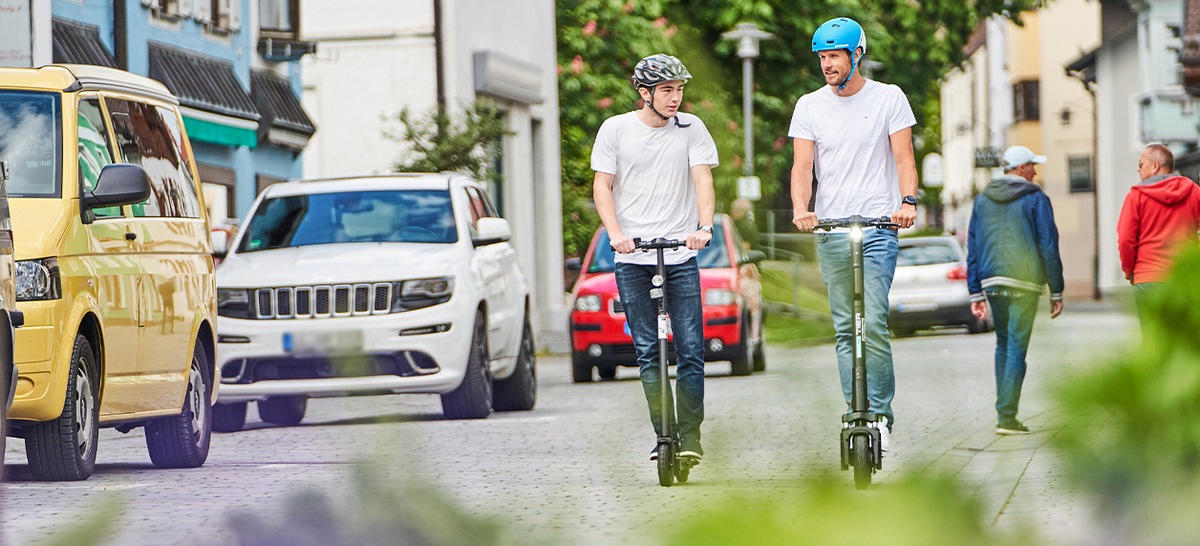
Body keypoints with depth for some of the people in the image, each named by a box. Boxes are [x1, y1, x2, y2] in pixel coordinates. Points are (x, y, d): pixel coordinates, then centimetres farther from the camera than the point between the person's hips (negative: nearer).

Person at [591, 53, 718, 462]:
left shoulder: (691, 128, 6)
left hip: (681, 256, 0)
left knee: (690, 350, -6)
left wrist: (705, 226, -19)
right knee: (647, 351, 0)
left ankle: (689, 435, 0)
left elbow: (703, 180, -1)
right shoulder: (615, 129, 5)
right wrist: (615, 233, -12)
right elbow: (602, 186, 4)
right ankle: (662, 434, 3)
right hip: (632, 258, 0)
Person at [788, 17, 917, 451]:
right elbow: (803, 165, 3)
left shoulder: (888, 98, 3)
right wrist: (800, 208, -16)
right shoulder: (810, 106, 9)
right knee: (846, 329, 5)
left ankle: (881, 414, -4)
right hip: (830, 231, 3)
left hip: (878, 226, -3)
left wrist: (908, 201, -19)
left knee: (872, 323, -13)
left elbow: (903, 157, -1)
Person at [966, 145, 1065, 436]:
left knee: (1003, 343, 19)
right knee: (1017, 347, -3)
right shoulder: (1035, 199, -3)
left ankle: (1004, 410, 19)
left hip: (992, 283, 5)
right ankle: (1006, 416, -8)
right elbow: (1049, 246, -5)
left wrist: (976, 293, 14)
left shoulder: (982, 200, 11)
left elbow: (973, 248, 11)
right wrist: (1056, 292, 0)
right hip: (1024, 283, -5)